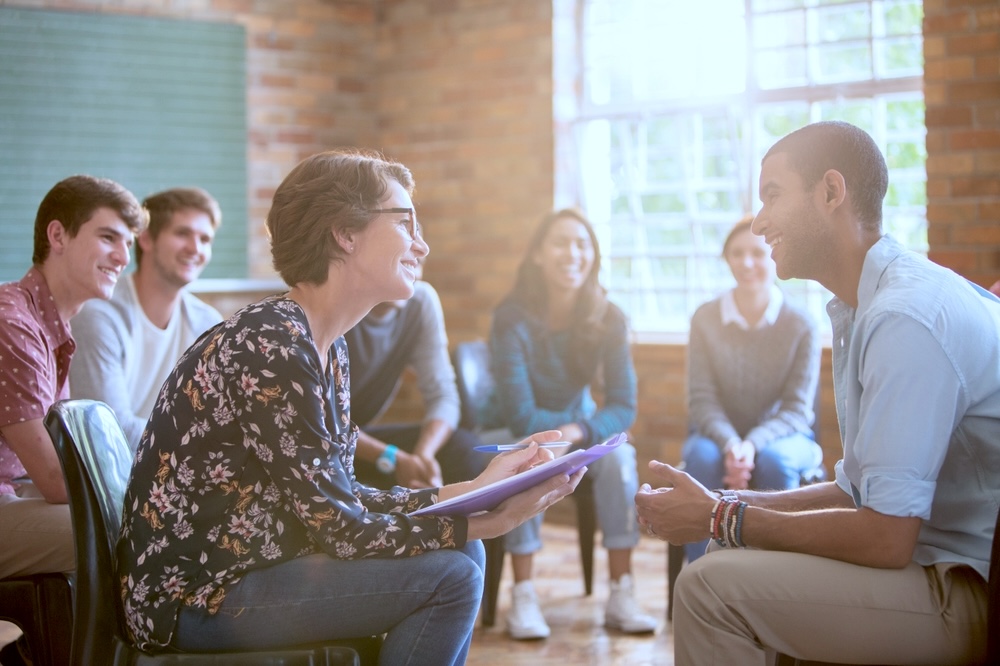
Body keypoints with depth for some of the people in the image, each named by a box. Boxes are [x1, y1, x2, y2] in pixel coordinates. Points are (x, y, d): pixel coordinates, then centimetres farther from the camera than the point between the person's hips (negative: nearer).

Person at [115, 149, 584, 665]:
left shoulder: (328, 350, 8)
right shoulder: (271, 346, -23)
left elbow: (341, 501, 7)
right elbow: (341, 531, -22)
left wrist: (473, 490, 3)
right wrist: (487, 523, -21)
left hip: (253, 567, 10)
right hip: (194, 599, -10)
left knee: (463, 555, 7)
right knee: (450, 574, -15)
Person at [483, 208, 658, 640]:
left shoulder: (608, 320, -13)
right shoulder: (513, 318, -23)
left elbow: (623, 406, -17)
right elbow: (521, 416, -24)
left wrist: (582, 431, -36)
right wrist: (585, 423, -24)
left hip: (576, 428, 3)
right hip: (513, 435, -3)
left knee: (619, 455, -26)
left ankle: (621, 596, -24)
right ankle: (522, 598, -30)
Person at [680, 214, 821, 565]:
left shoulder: (801, 325, -9)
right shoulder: (705, 319, -5)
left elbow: (797, 408, -9)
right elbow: (702, 399, -6)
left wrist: (754, 443, -27)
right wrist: (729, 444, -26)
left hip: (782, 436, -1)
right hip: (721, 434, 1)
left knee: (773, 460, -35)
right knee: (702, 457, -33)